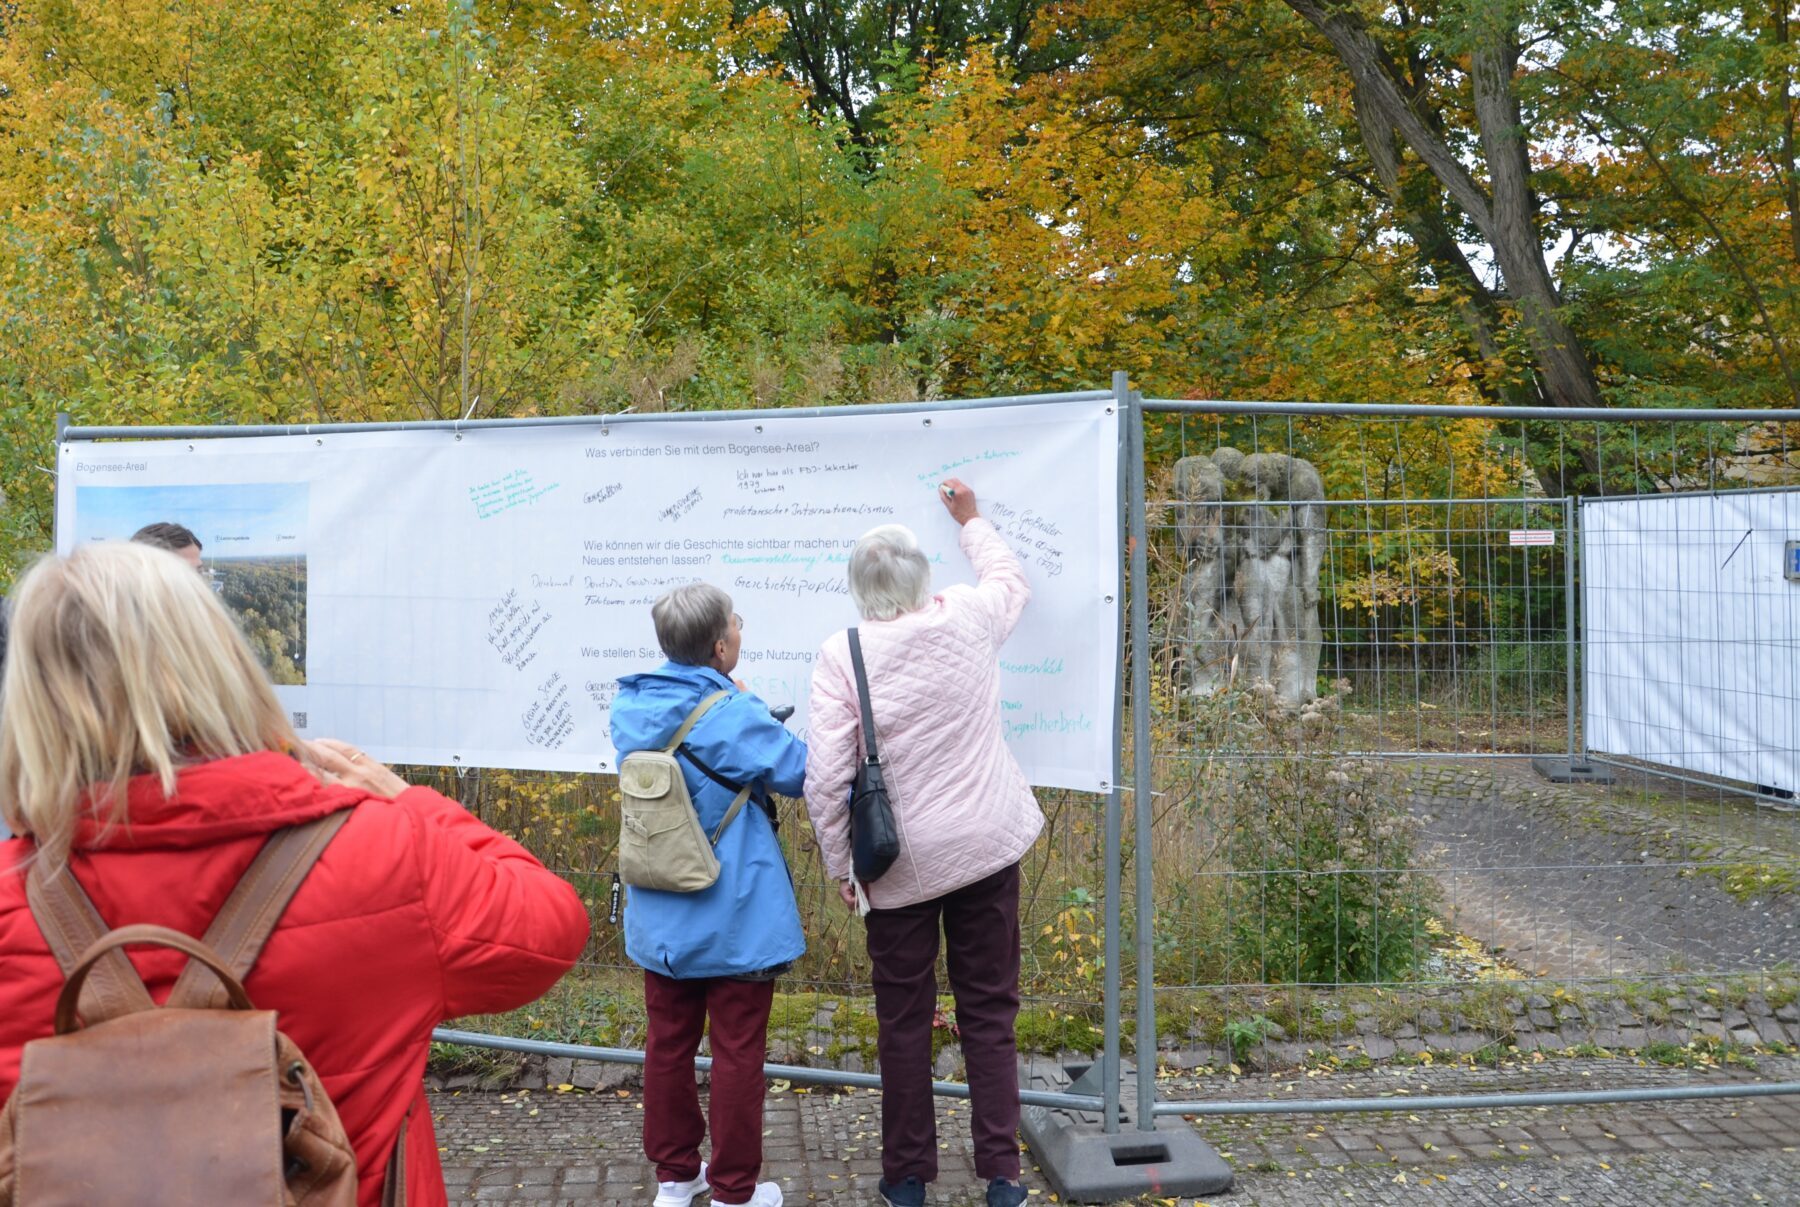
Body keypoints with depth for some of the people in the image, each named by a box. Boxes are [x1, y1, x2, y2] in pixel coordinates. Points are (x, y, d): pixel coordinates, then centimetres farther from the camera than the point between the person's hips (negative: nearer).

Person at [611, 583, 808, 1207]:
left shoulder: (631, 706, -1)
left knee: (669, 1044, 17)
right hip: (736, 918, -6)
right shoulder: (730, 714, -21)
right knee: (738, 1052, 7)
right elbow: (801, 770, -14)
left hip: (661, 917, 6)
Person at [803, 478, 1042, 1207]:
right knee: (988, 1012, 12)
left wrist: (840, 866, -2)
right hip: (986, 845, 2)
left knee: (904, 1019, 12)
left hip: (901, 861, -2)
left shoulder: (843, 654, -12)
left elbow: (825, 776, -14)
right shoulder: (968, 619, -5)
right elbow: (1011, 579, 20)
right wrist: (971, 520, 34)